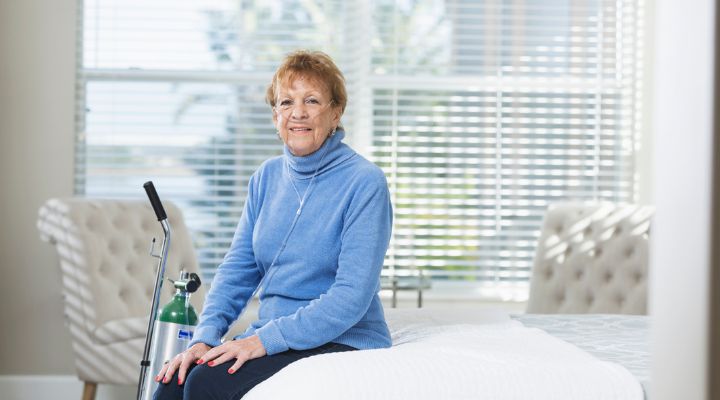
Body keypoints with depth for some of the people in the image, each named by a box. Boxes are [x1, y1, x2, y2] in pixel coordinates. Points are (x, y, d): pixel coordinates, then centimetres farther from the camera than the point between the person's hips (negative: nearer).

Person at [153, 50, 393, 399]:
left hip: (341, 344, -6)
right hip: (271, 337, 6)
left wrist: (266, 339, -22)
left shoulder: (365, 182, -10)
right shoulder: (267, 177, 11)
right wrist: (205, 336, -8)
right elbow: (238, 268, 10)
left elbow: (352, 296, -17)